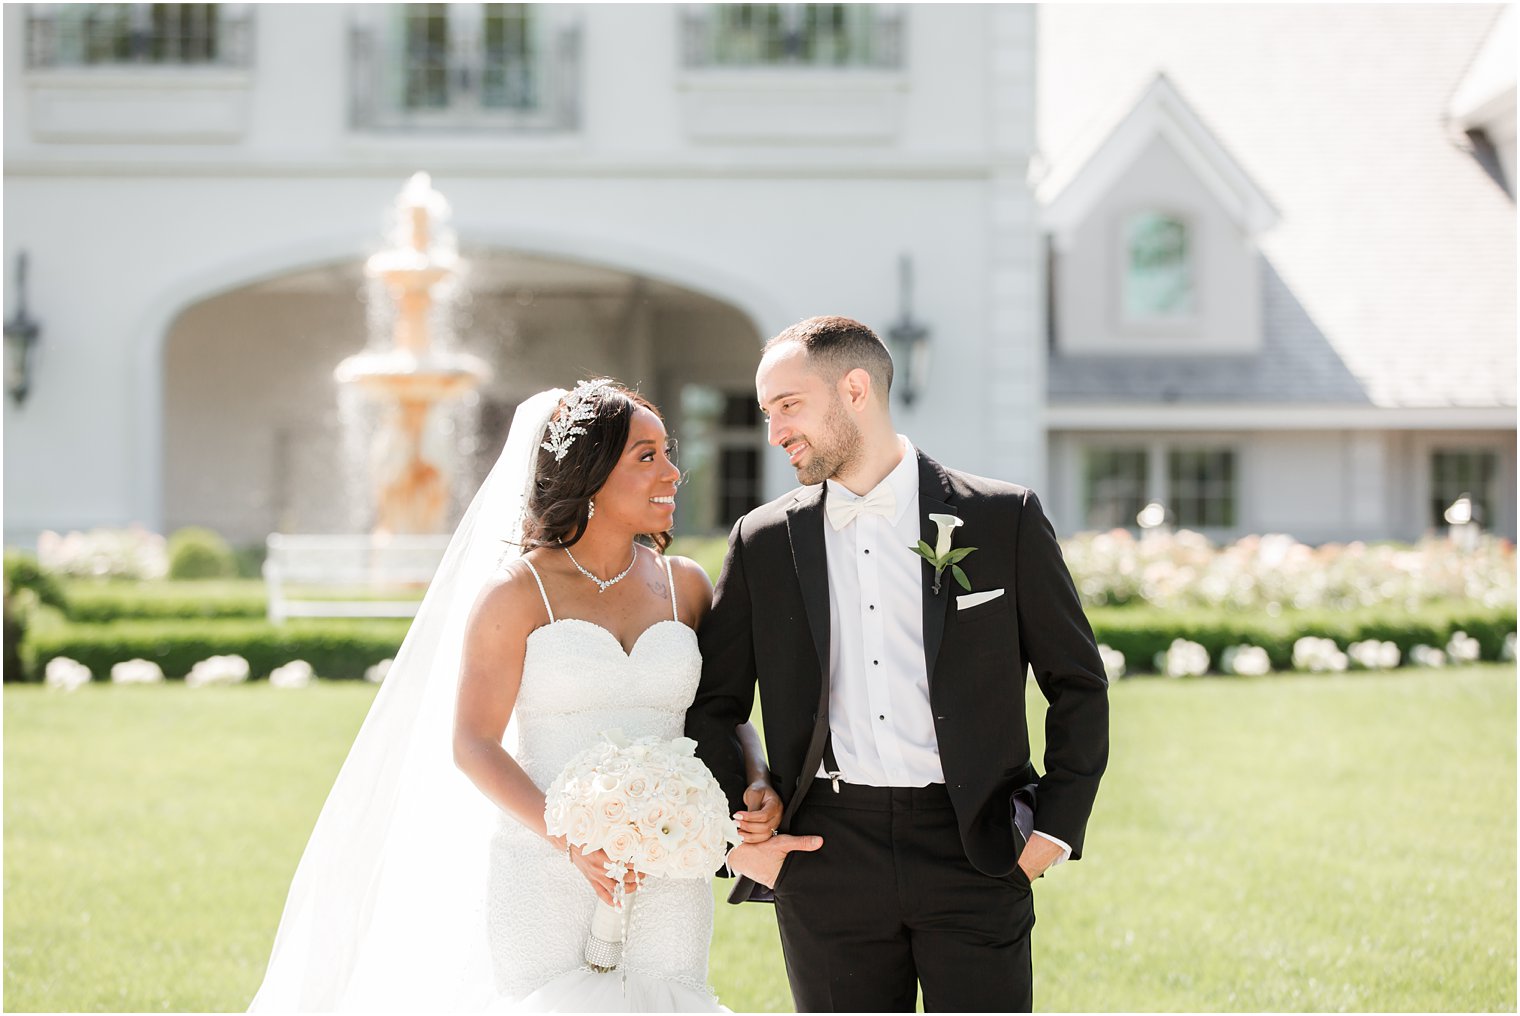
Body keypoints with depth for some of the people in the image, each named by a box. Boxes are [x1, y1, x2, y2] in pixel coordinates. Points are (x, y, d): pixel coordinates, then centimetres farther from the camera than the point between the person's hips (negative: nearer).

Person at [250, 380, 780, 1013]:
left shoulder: (685, 586, 9)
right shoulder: (517, 592, -4)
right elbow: (472, 745, -8)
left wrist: (758, 781, -6)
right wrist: (569, 840, -22)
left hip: (666, 886, 4)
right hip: (540, 881, -4)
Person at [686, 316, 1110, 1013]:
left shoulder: (1004, 519, 2)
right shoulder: (764, 543, 8)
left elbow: (1078, 687, 7)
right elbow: (711, 705, 14)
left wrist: (1056, 827, -1)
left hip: (974, 851, -2)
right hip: (825, 855, 2)